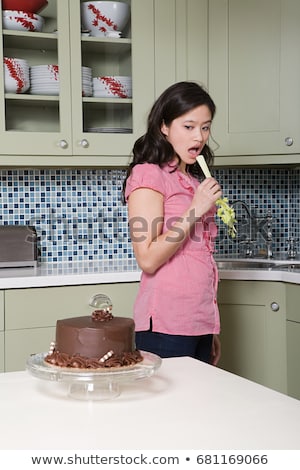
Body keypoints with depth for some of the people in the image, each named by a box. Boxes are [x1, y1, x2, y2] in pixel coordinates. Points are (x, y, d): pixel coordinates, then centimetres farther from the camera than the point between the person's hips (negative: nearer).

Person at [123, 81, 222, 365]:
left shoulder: (195, 181, 16)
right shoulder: (148, 175, -7)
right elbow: (148, 259, -15)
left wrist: (212, 330, 18)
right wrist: (195, 211, -17)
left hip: (201, 323, 7)